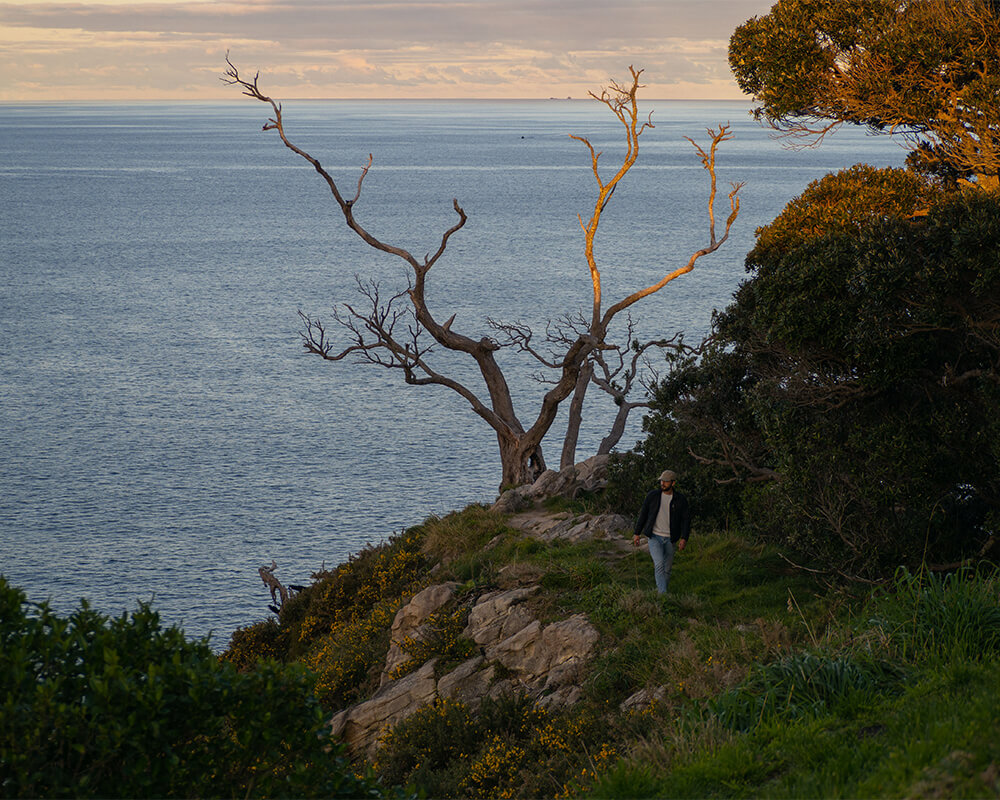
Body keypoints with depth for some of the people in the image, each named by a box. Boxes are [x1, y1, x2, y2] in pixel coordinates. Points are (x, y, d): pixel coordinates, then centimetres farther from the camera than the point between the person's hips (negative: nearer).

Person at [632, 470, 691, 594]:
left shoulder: (681, 500, -2)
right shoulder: (653, 496, -2)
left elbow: (686, 520, -2)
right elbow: (643, 514, 6)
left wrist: (684, 538, -14)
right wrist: (637, 533, 5)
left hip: (670, 539, 2)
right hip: (654, 537, -2)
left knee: (667, 569, 9)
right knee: (659, 564, -20)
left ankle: (660, 591, 26)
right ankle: (663, 595, -24)